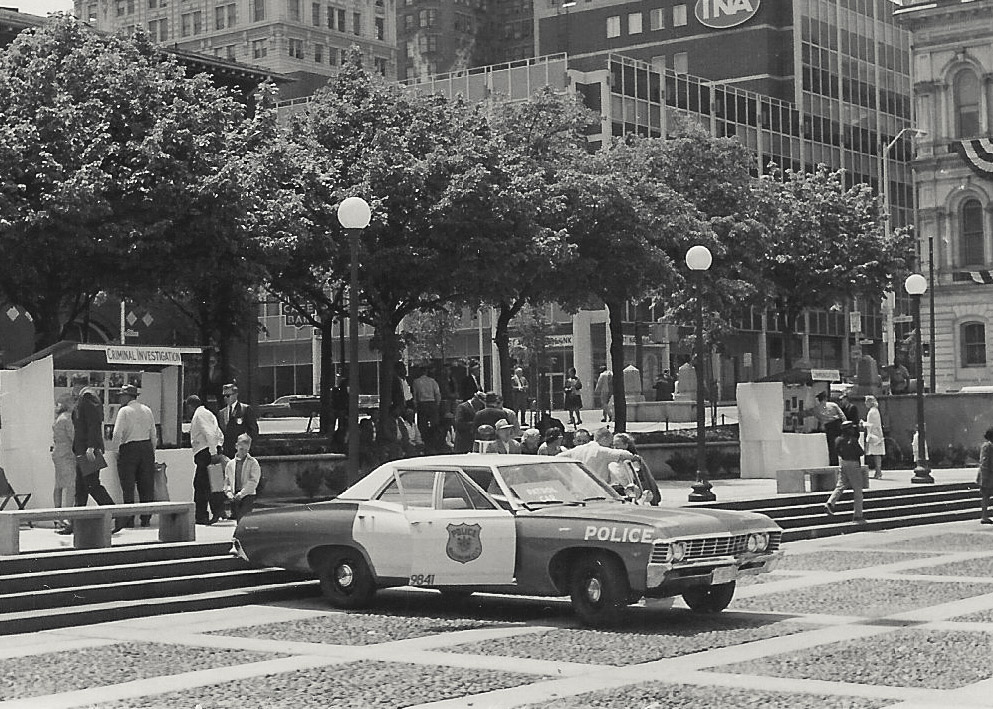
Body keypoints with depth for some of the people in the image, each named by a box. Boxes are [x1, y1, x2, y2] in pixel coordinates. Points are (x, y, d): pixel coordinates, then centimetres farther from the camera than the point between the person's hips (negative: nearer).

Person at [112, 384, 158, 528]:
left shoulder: (124, 410, -6)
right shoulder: (147, 410, 10)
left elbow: (117, 433, -14)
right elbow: (153, 434, 11)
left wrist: (117, 450, -1)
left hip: (129, 447, -5)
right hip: (146, 447, 5)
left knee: (128, 486, 1)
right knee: (146, 486, 9)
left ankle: (129, 520, -1)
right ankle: (146, 519, 10)